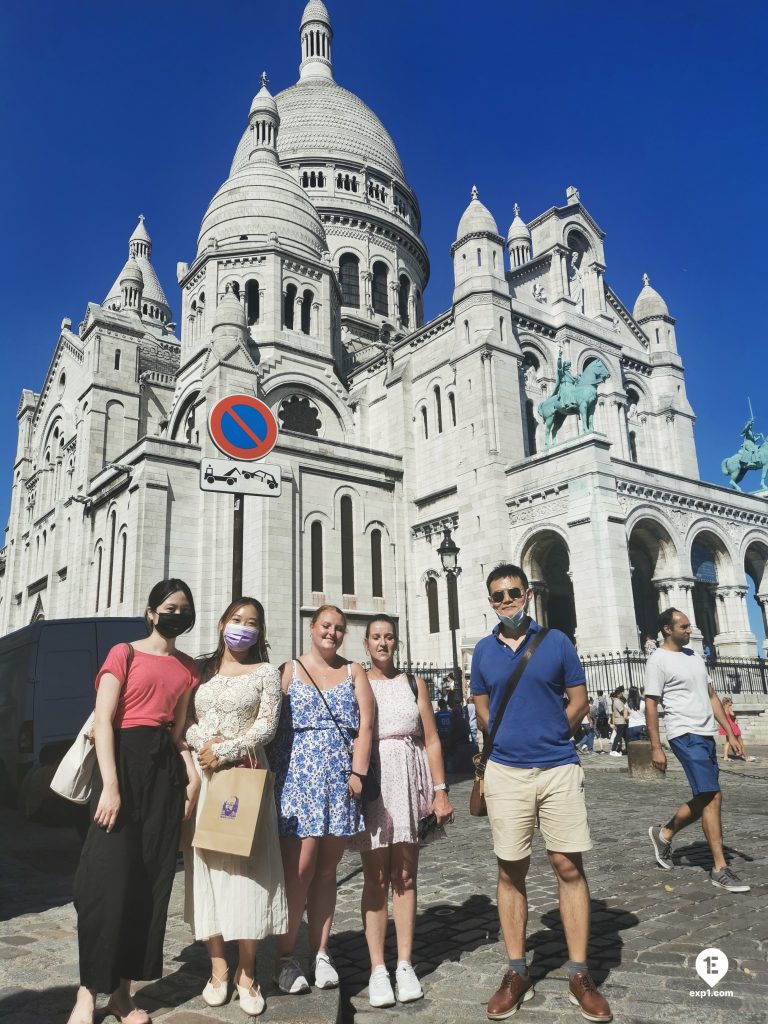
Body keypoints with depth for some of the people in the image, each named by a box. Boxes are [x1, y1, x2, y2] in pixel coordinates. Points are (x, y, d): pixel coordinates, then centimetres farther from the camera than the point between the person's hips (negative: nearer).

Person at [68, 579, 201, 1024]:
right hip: (126, 761, -5)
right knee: (110, 876, -5)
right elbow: (103, 721, -8)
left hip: (166, 769, 5)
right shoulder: (125, 653, -1)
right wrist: (109, 784, -17)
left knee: (152, 879, 5)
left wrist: (192, 773, -1)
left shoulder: (188, 668, 14)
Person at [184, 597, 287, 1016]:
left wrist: (226, 751, -14)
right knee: (208, 866, 5)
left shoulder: (265, 672, 4)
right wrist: (203, 742, -12)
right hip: (202, 774, 3)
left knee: (245, 868, -2)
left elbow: (267, 725, -5)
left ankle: (247, 974, 9)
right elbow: (185, 720, 6)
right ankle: (218, 968, 16)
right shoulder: (201, 669, 10)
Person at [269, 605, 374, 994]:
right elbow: (271, 724, 1)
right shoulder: (290, 670, 6)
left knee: (327, 868, 8)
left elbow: (365, 723, 2)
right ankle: (285, 956, 10)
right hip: (297, 778, -2)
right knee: (299, 867, -5)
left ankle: (320, 954, 19)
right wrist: (275, 776, -7)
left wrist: (357, 773, -7)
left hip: (340, 781, 2)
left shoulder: (353, 672, 11)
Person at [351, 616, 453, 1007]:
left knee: (405, 876, 7)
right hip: (371, 785, -1)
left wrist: (440, 791, 0)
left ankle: (405, 965, 17)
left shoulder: (414, 683, 8)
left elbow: (431, 741, 7)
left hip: (409, 784, 2)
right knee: (375, 878, 2)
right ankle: (377, 968, 11)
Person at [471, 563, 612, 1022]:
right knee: (511, 873, 7)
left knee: (569, 867, 2)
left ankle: (580, 974, 15)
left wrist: (548, 737, 1)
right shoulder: (484, 650, 5)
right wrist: (512, 740, 6)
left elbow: (579, 700, 3)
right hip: (506, 772, 1)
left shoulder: (556, 641, 0)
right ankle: (517, 973, 20)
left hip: (559, 768, -1)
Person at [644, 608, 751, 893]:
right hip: (685, 735, -8)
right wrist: (655, 748, -13)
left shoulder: (694, 656, 15)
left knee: (704, 799, 12)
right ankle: (720, 869, 0)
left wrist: (730, 733, 13)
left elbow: (711, 696, 18)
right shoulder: (658, 661, -9)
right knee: (713, 798, -9)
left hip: (706, 734, 8)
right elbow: (650, 705, -10)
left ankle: (664, 834, 30)